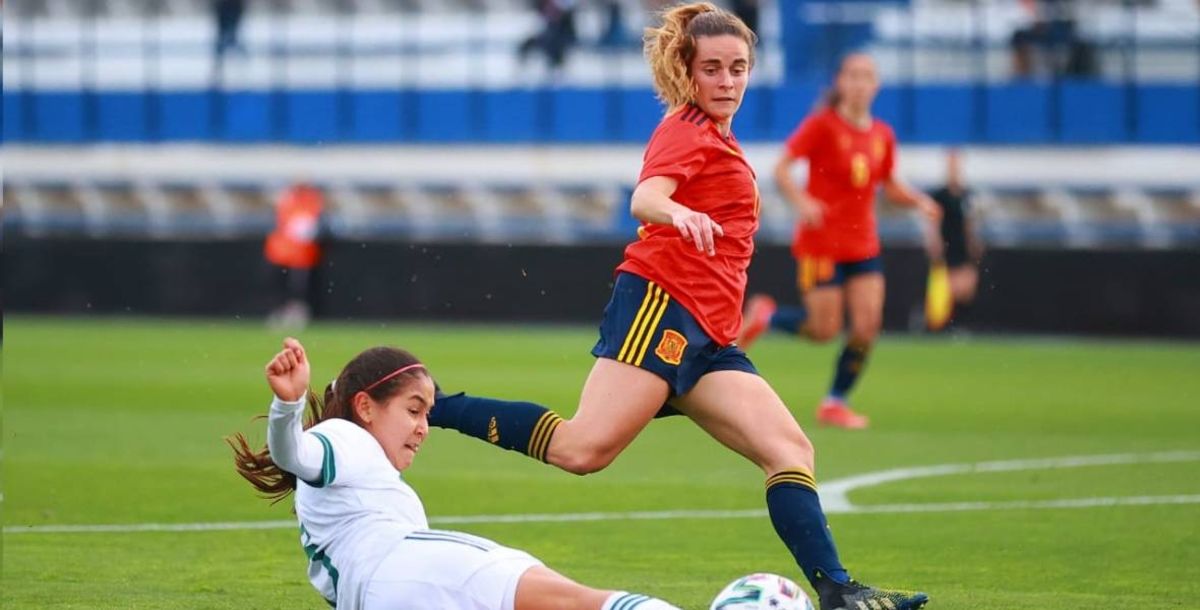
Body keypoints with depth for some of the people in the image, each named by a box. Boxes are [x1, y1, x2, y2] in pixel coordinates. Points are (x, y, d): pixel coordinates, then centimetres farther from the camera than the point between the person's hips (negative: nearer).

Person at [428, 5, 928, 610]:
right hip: (659, 301, -9)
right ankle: (426, 406, -14)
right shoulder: (686, 131, -2)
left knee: (789, 448, -3)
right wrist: (679, 214, -43)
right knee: (584, 447, -22)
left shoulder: (716, 140, 26)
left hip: (707, 339, 9)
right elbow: (644, 198, -22)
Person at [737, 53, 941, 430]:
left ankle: (835, 403, 10)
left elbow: (890, 186, 19)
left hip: (863, 245, 5)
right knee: (825, 329, -6)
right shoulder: (822, 125, -9)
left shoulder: (882, 136, 7)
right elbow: (781, 168, -13)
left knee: (867, 326, -7)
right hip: (821, 241, -5)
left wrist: (918, 201, 0)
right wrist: (800, 200, -31)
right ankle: (764, 315, 23)